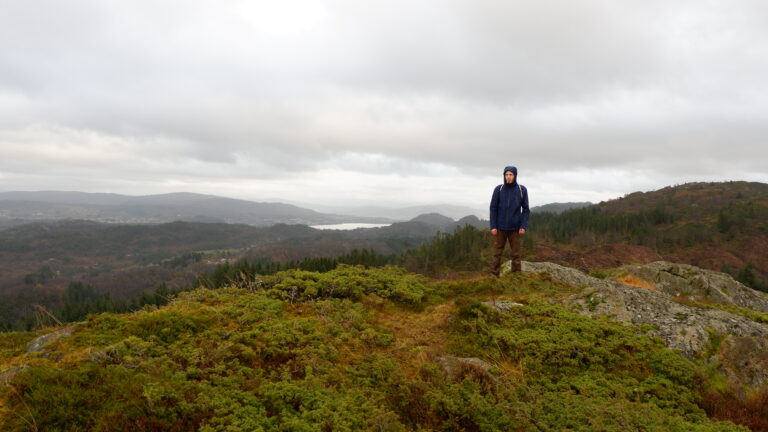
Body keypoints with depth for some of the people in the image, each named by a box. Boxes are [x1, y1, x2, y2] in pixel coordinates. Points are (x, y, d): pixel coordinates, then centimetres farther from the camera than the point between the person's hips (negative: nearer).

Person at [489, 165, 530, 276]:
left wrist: (524, 226, -9)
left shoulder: (522, 190, -2)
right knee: (497, 253, 3)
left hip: (515, 228, 0)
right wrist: (493, 226, -7)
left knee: (516, 254, 4)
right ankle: (494, 276, 9)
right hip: (500, 227, 0)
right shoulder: (498, 189, -3)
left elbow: (525, 209, 1)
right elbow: (493, 208, -1)